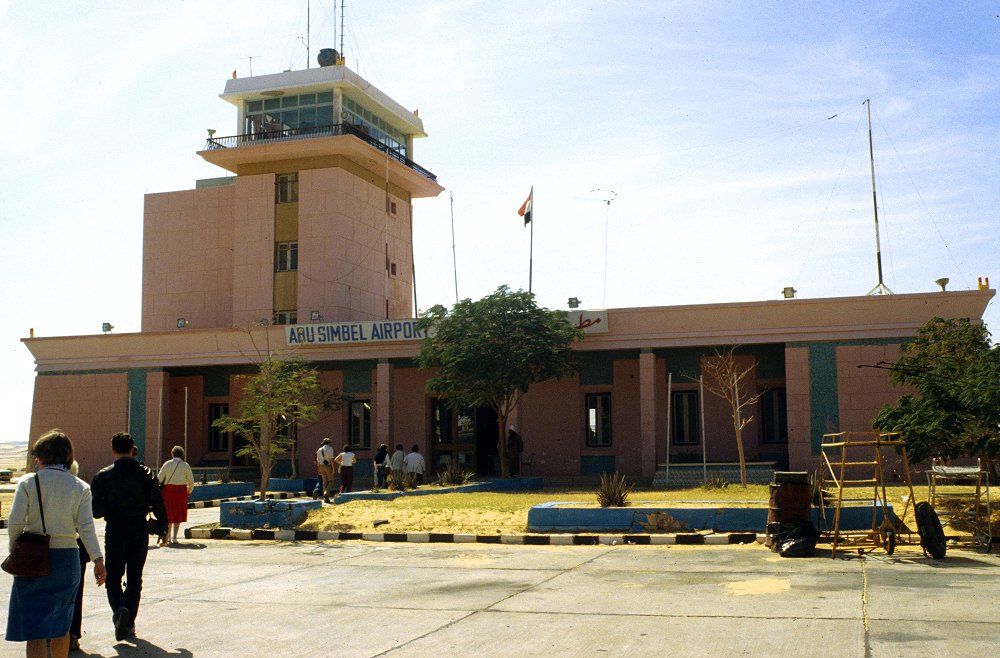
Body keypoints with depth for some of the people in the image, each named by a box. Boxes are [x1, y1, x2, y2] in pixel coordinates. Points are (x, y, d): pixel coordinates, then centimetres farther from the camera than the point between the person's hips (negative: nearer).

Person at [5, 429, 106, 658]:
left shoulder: (28, 482, -4)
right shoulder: (80, 487, 2)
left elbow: (15, 522, -10)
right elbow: (86, 527, -7)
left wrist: (14, 551, 5)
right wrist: (98, 559, -10)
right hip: (67, 558, 3)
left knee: (34, 629, -1)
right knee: (61, 625, 19)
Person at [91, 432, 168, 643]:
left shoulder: (103, 475, -4)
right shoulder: (145, 473, -2)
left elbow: (95, 509, -7)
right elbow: (158, 503, -3)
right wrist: (162, 529, 7)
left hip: (115, 530, -1)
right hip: (139, 530, 1)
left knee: (113, 576, 9)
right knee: (134, 578, 12)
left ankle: (119, 609, -18)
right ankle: (129, 624, 13)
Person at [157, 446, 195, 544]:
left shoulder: (167, 464, 2)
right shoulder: (185, 465, 1)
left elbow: (159, 478, -1)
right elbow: (191, 480, 4)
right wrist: (190, 490, 21)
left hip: (168, 489, 1)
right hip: (181, 490, -1)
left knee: (169, 514, 13)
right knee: (178, 514, 3)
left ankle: (168, 536, 20)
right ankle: (174, 537, -4)